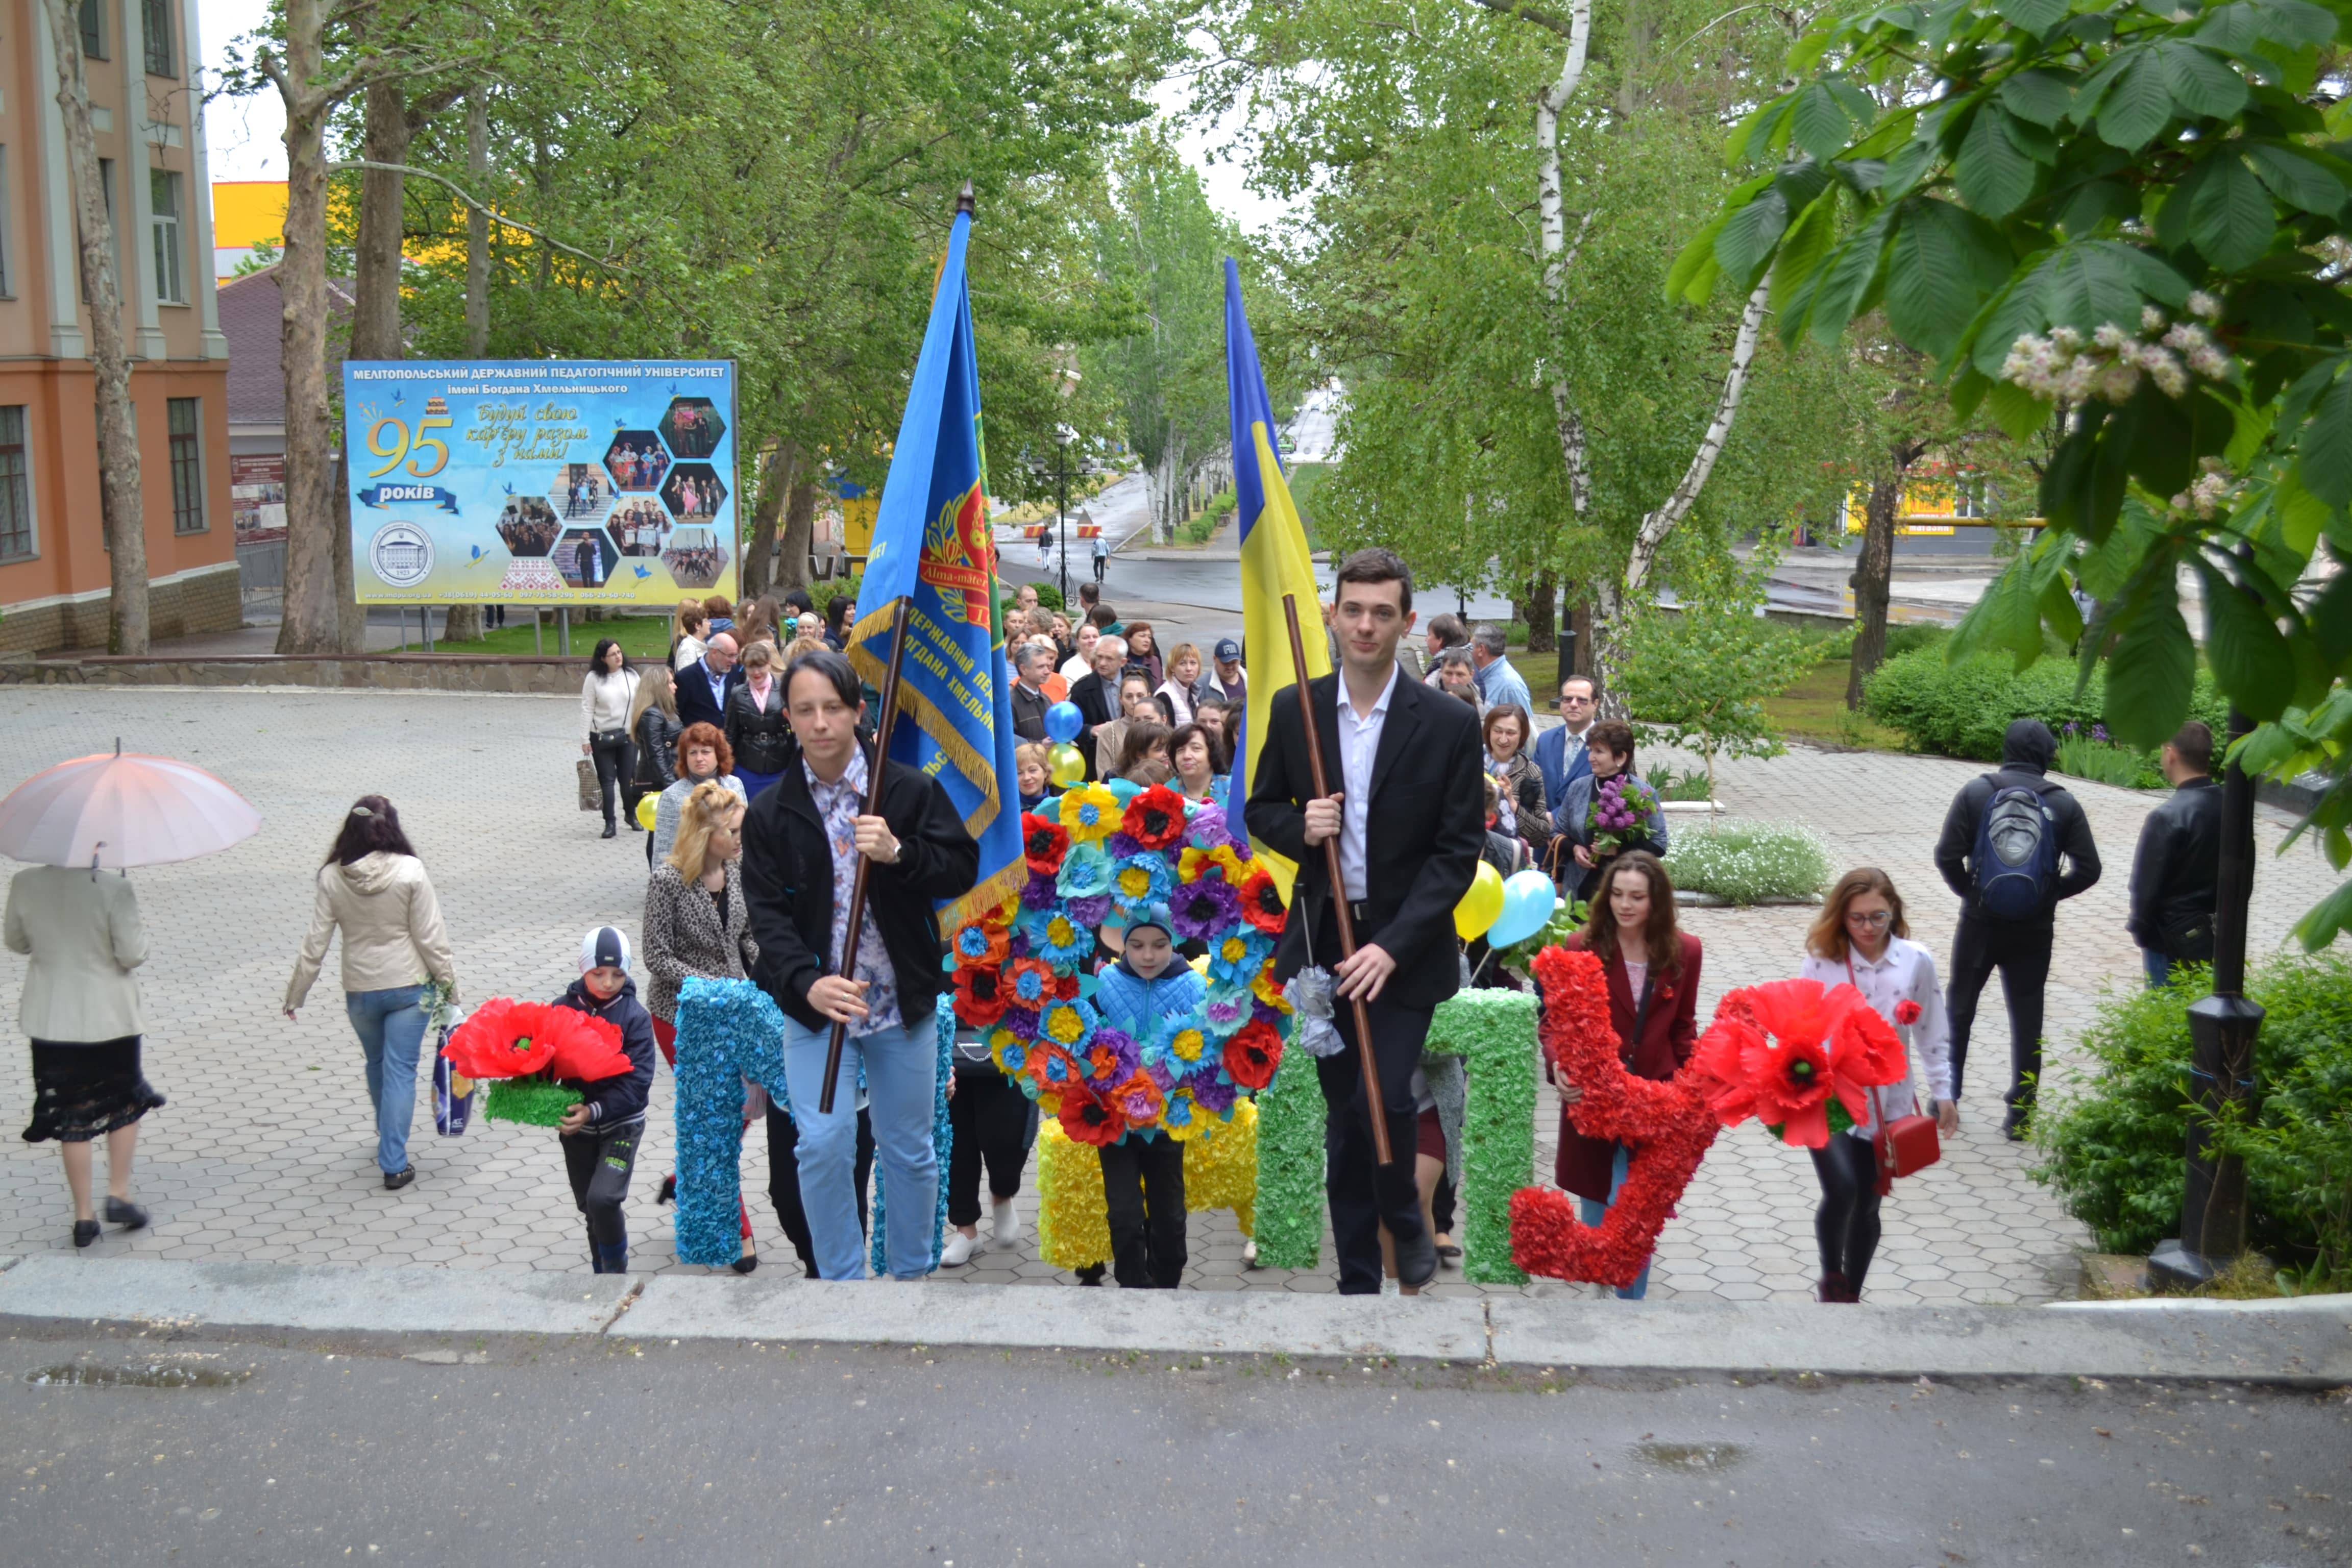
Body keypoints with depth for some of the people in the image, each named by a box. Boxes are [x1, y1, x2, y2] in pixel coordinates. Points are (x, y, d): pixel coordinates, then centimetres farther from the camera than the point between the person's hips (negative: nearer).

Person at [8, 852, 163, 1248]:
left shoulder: (24, 884, -9)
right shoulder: (113, 888, -21)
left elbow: (16, 942, 6)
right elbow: (132, 954, -16)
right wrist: (137, 930, 3)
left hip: (52, 1019, 3)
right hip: (110, 1017, -3)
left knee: (71, 1113, 12)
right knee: (125, 1102, 20)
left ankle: (84, 1215, 16)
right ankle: (118, 1195, 17)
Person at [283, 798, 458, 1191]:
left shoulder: (332, 878, -8)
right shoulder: (410, 872, -15)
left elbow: (315, 944, -3)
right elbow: (430, 937, -12)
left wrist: (295, 994, 8)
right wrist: (449, 982, -2)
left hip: (359, 991, 3)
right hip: (408, 986, -3)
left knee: (376, 1065, 24)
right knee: (400, 1071, 3)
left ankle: (389, 1143, 43)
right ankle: (394, 1165, 1)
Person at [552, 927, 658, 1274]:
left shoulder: (635, 1016, -11)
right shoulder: (563, 1009, -4)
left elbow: (637, 1081, -17)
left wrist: (595, 1111, -28)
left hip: (621, 1125, -4)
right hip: (577, 1127, 4)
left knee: (603, 1199, -20)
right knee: (590, 1208, 14)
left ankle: (616, 1270, 2)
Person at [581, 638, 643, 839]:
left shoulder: (631, 675, 1)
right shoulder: (594, 678, -7)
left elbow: (640, 704, 6)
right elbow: (587, 709, -5)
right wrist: (585, 739, -7)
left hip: (628, 735, 2)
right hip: (602, 737, -2)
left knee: (628, 777, 9)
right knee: (607, 779, 0)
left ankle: (632, 816, 26)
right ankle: (610, 823, 3)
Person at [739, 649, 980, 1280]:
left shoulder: (911, 789, -3)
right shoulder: (770, 813, 0)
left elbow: (963, 868, -5)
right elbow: (769, 914, -6)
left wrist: (898, 853, -23)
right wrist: (808, 983, -23)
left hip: (903, 1002, 0)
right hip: (815, 1001, 0)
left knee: (910, 1149, 11)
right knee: (822, 1144, -10)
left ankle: (911, 1273, 30)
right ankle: (841, 1279, 8)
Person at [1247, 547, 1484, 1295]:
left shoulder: (1449, 723, -8)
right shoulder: (1293, 709, 1)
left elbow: (1456, 853, -8)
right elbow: (1261, 810, 11)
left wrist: (1391, 947, -17)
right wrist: (1300, 828, -13)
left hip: (1405, 945, -3)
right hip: (1323, 939, 3)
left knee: (1383, 1098, -14)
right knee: (1343, 1114, 9)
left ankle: (1405, 1221, 18)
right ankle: (1358, 1276, 23)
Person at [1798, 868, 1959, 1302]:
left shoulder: (1916, 961, -3)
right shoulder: (1822, 960, -9)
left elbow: (1932, 1034, 6)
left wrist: (1943, 1093, 8)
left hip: (1887, 1105, 2)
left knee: (1866, 1206, 12)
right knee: (1842, 1190, -20)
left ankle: (1851, 1295, 32)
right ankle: (1831, 1278, 7)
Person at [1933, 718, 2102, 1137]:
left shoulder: (1976, 792, -6)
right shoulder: (2063, 804, -3)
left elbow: (1947, 856, -11)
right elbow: (2088, 869, -5)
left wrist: (1967, 890, 6)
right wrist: (2051, 891, 11)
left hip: (1980, 923, 0)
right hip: (2035, 930, 1)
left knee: (1959, 1008, 17)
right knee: (2027, 1020, 9)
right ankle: (2020, 1115, 11)